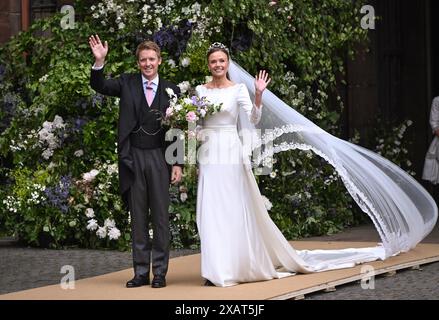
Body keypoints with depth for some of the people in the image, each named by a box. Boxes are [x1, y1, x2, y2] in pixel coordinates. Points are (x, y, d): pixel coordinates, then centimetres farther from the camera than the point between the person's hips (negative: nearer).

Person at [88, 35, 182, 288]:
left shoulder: (171, 90, 4)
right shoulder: (127, 83, 6)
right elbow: (100, 86, -7)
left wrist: (178, 163, -1)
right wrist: (99, 62, -25)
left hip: (160, 158, -1)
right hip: (133, 158, 1)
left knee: (160, 217, 2)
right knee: (138, 218, 7)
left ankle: (160, 272, 8)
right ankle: (141, 272, 12)